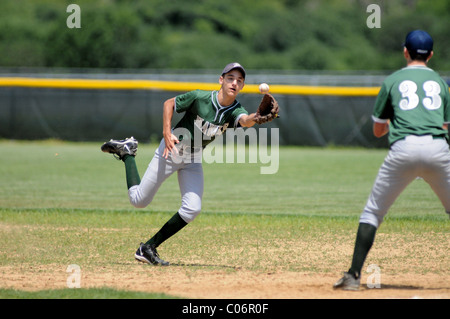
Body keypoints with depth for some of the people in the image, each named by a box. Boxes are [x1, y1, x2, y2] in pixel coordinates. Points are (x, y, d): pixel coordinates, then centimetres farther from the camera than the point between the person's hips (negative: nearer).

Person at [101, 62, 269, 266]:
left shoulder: (235, 111, -16)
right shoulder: (200, 97, -21)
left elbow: (246, 121, -39)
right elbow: (169, 104, -8)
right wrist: (167, 133, -20)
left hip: (193, 160, 4)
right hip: (171, 150, -4)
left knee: (192, 209, -11)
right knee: (139, 201, 2)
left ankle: (148, 248, 1)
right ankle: (127, 152, 24)